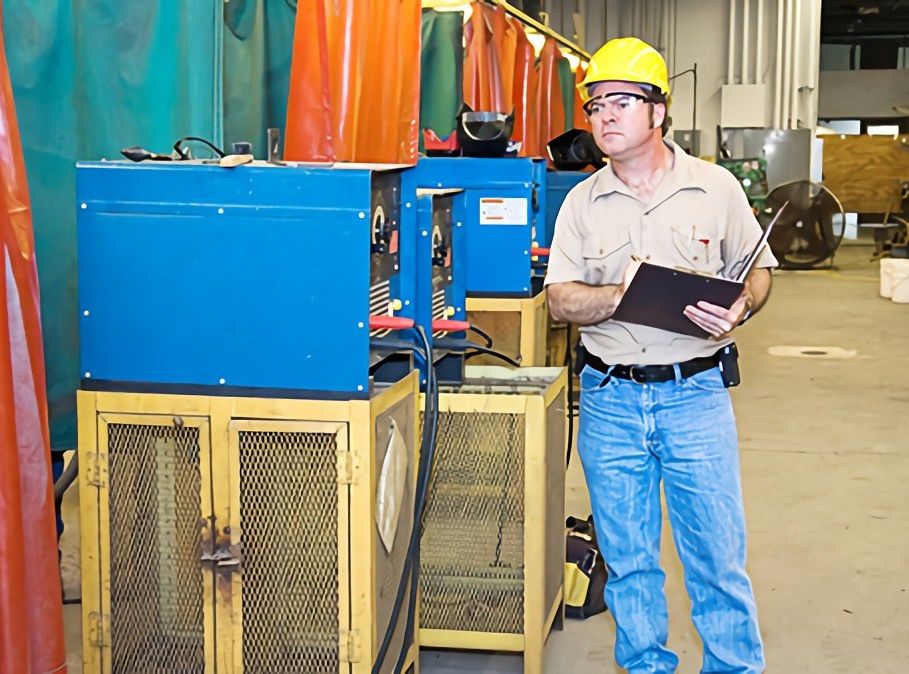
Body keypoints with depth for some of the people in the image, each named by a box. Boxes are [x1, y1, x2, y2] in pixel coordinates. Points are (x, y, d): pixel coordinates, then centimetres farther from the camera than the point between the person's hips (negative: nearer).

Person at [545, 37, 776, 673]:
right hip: (610, 399, 2)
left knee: (718, 554, 4)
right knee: (627, 558, 12)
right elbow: (561, 300, 1)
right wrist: (618, 295, -19)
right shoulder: (582, 202, 5)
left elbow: (759, 271, 6)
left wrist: (738, 308, -16)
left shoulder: (716, 187, 0)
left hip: (696, 394, -2)